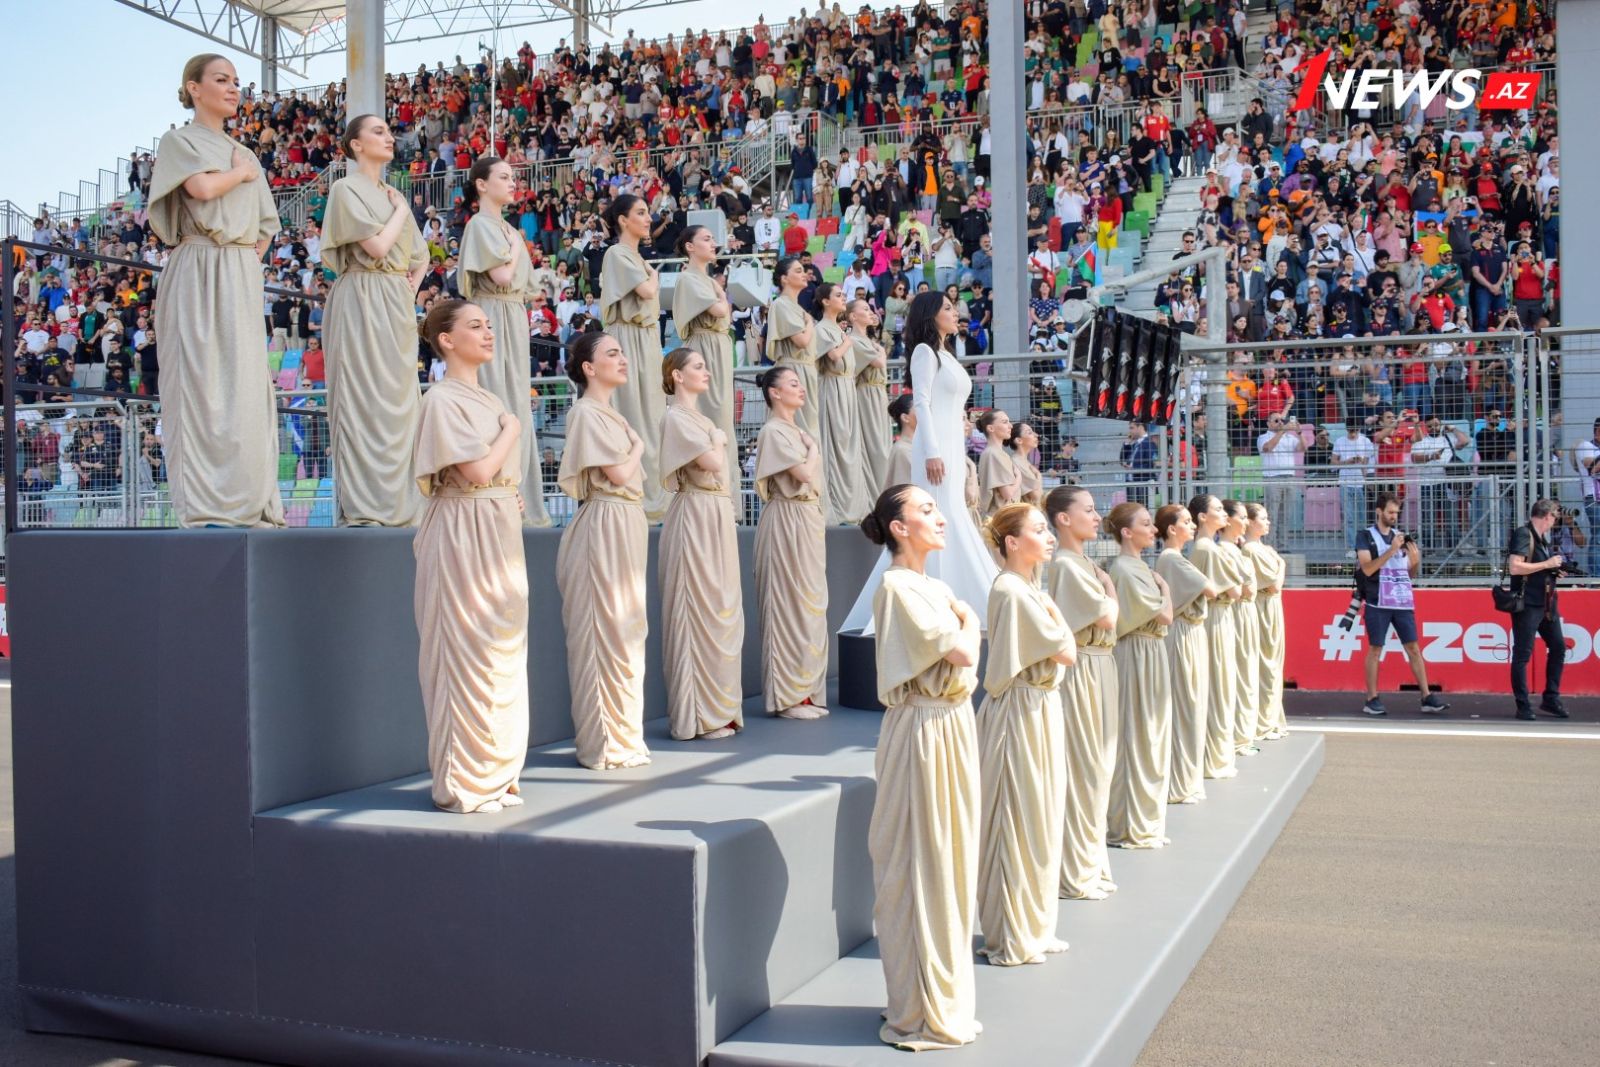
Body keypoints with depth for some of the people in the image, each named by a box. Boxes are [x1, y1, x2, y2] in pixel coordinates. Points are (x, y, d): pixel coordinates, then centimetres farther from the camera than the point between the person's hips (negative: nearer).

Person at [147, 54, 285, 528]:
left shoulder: (245, 154, 23)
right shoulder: (179, 140, 6)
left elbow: (265, 226, 24)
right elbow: (203, 187, -15)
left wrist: (250, 262, 7)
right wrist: (241, 172, 3)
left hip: (242, 278, 6)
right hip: (199, 275, -6)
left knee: (246, 383, 0)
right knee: (201, 379, -10)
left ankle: (247, 501, 1)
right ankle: (204, 504, -12)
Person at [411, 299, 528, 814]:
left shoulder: (489, 399, 16)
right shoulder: (443, 399, -9)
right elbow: (478, 470, -18)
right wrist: (511, 430, -3)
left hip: (501, 531, 8)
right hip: (465, 534, -8)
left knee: (503, 649, 9)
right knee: (468, 653, -5)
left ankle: (495, 771, 17)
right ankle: (463, 781, 3)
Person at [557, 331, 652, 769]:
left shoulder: (612, 415, 18)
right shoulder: (586, 413, -9)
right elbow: (620, 473, -15)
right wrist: (637, 447, 0)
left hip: (628, 525, 10)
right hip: (605, 524, -9)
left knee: (625, 628, 11)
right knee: (606, 630, -6)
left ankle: (622, 735, 18)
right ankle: (606, 742, 0)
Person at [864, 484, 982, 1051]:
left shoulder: (935, 586, 13)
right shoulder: (898, 586, -15)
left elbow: (968, 661, 11)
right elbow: (961, 652, -21)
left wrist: (963, 622, -7)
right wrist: (967, 619, -3)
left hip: (953, 727, 9)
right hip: (924, 731, -9)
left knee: (949, 859, 15)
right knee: (921, 866, -1)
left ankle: (941, 992, 28)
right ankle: (922, 1011, 9)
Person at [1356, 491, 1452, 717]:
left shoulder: (1400, 536, 16)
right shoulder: (1367, 536, 2)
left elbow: (1411, 574, 19)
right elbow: (1367, 568, -11)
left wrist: (1416, 560, -2)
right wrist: (1391, 550, -17)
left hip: (1403, 602, 4)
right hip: (1378, 603, -4)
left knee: (1414, 648, 1)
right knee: (1375, 649, 0)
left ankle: (1427, 697, 1)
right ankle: (1371, 699, 6)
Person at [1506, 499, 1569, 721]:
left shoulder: (1543, 538, 15)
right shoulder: (1523, 534, -12)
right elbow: (1514, 567, -23)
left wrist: (1555, 570, 8)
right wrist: (1547, 564, -17)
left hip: (1546, 603, 9)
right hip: (1527, 604, -9)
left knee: (1558, 647, 12)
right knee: (1522, 654, -4)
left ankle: (1551, 699, 23)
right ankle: (1523, 706, 0)